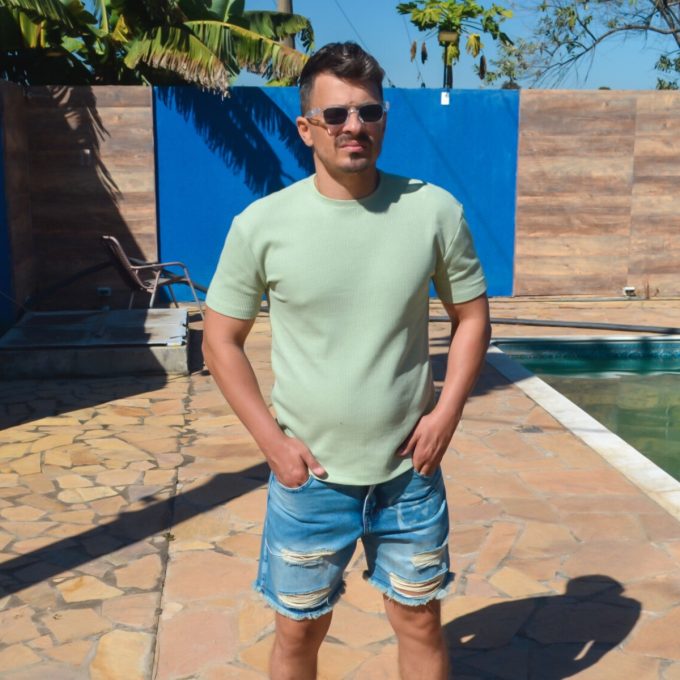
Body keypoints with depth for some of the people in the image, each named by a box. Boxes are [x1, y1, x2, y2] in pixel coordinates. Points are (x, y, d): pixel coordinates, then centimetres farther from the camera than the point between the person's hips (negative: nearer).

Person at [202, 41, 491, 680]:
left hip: (410, 472, 1)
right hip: (309, 477, 0)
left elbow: (471, 315, 4)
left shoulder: (434, 210, -7)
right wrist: (274, 441, -8)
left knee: (420, 622, 17)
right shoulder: (261, 225, -10)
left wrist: (446, 412, -6)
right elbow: (220, 341, -2)